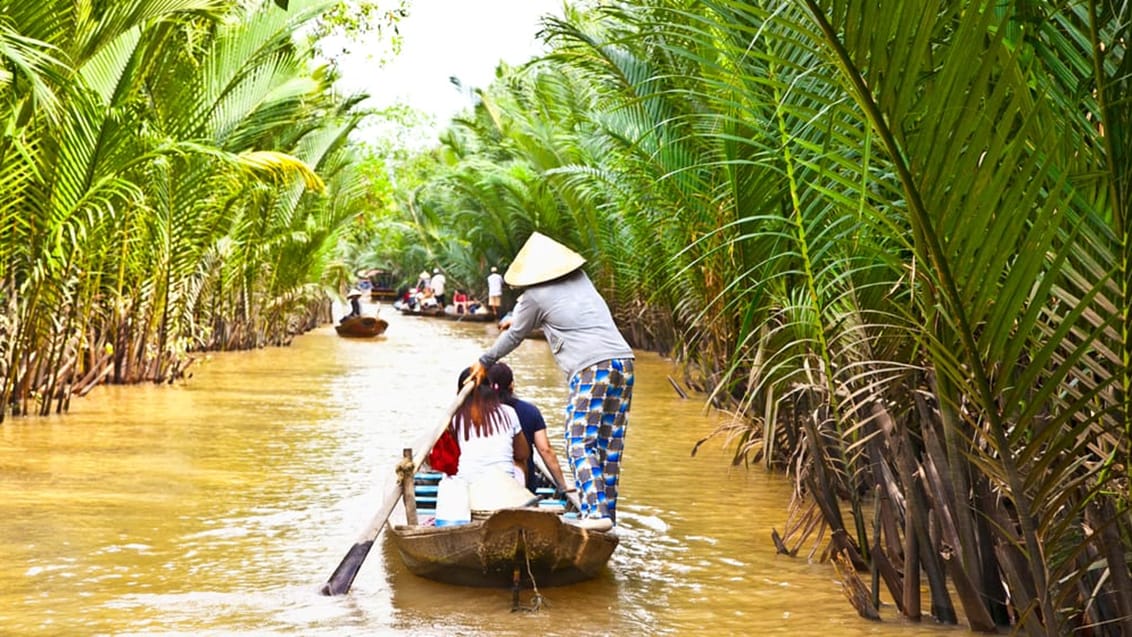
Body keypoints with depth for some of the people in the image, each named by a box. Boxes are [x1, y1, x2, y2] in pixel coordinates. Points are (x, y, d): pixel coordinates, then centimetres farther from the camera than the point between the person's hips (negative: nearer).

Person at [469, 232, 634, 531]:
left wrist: (485, 362, 31)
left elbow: (514, 336, 15)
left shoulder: (535, 296, 2)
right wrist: (516, 317, 54)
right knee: (610, 443, 10)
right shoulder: (580, 278, 22)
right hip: (623, 360, 7)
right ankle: (608, 510, 13)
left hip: (590, 368, -7)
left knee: (581, 442, -6)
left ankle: (596, 511, -18)